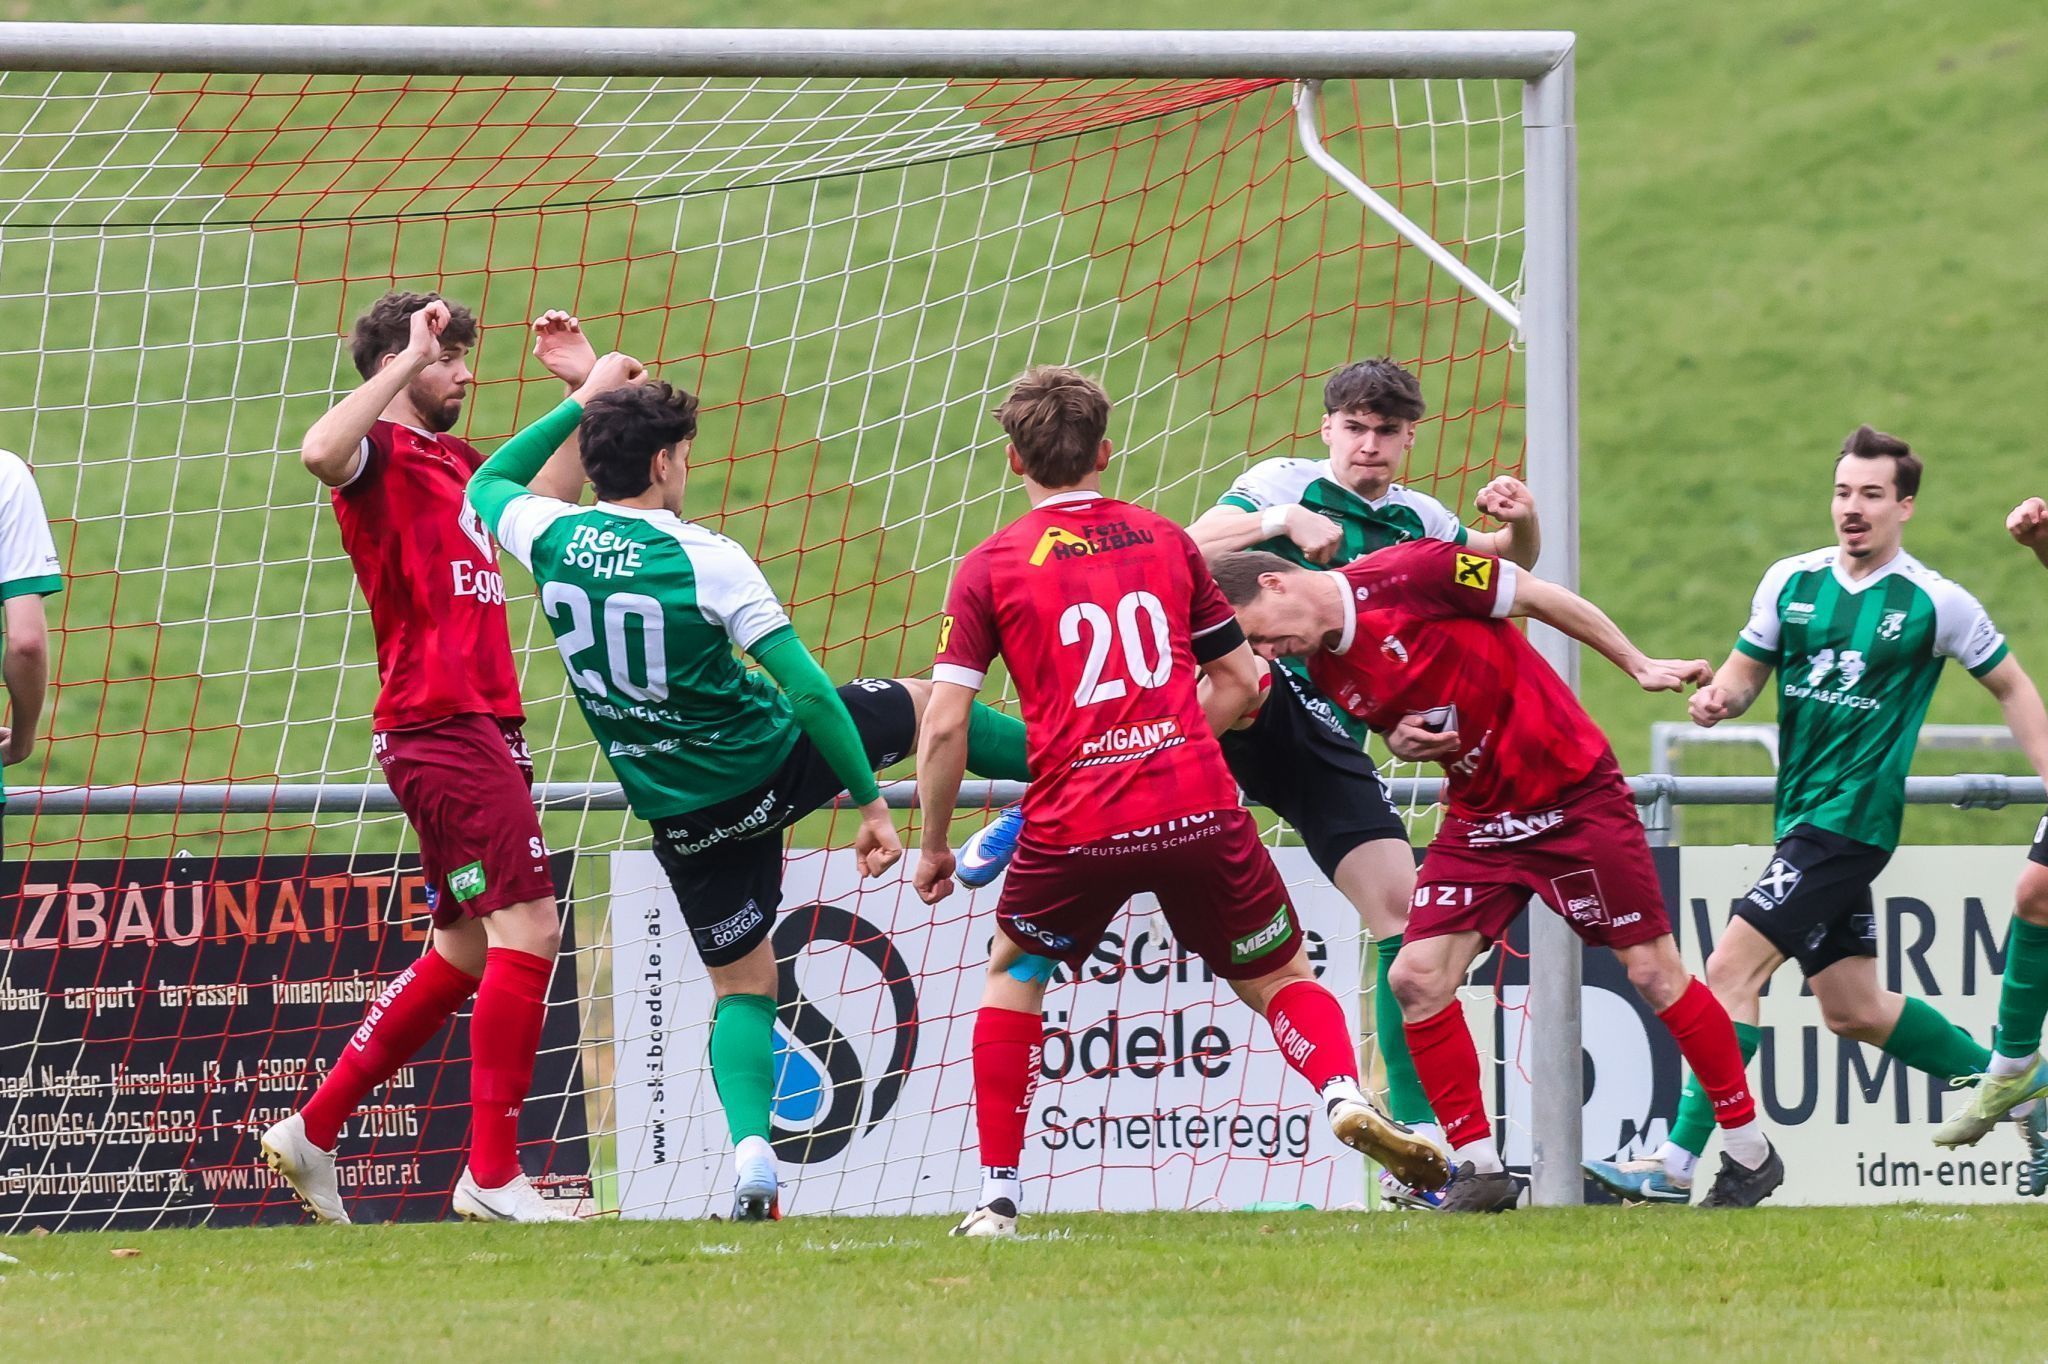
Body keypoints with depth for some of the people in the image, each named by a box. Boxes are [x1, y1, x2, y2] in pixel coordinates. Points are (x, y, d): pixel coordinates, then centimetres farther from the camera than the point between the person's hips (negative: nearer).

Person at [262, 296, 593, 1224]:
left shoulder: (454, 463, 20)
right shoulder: (379, 456, -7)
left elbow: (552, 495, 35)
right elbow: (319, 452, -31)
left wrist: (584, 389, 24)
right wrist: (410, 357, -25)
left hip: (483, 727, 10)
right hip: (438, 725, -10)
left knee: (466, 952, 14)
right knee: (527, 929, -14)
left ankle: (312, 1131, 19)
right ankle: (492, 1174, -14)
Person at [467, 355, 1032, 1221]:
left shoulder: (552, 538, -10)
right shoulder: (707, 561, -21)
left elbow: (488, 485, 16)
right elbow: (810, 695, -22)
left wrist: (581, 402, 20)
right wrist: (869, 801, -13)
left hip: (683, 816, 4)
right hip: (775, 766, -4)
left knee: (742, 987, 16)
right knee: (922, 703, 21)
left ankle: (751, 1151, -6)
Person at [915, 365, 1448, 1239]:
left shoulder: (991, 567, 3)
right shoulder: (1164, 541, 12)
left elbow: (945, 724, -2)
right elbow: (1239, 680, 17)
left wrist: (934, 846, 10)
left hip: (1074, 825, -1)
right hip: (1200, 807, 1)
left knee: (1012, 975, 23)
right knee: (1280, 979, 14)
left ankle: (996, 1199, 18)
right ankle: (1346, 1097, -17)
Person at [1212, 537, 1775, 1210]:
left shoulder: (1404, 575, -19)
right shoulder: (1326, 671, 2)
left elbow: (1538, 596, -11)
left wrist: (1640, 666, -6)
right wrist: (1402, 741, -7)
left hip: (1574, 795, -7)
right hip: (1479, 820, 7)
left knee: (1654, 972, -4)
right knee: (1416, 977, -7)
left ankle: (1749, 1149, 10)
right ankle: (1479, 1170, 3)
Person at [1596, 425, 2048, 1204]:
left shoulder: (1935, 603, -5)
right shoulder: (1791, 582, 7)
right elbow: (1747, 671, 15)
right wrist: (1719, 698, -8)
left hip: (1853, 817, -7)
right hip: (1803, 818, 7)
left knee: (1732, 968, -16)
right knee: (1852, 1009, 14)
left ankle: (1678, 1163, -16)